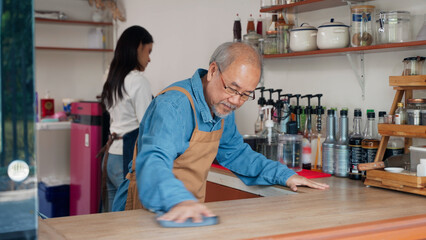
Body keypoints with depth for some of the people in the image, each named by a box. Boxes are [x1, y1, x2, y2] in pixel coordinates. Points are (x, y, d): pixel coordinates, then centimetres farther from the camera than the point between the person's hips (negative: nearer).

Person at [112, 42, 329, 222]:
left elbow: (235, 153, 20)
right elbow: (154, 162, -34)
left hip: (191, 213, 6)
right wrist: (179, 200, -51)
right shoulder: (174, 106, -20)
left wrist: (283, 175, 12)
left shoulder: (221, 106, 6)